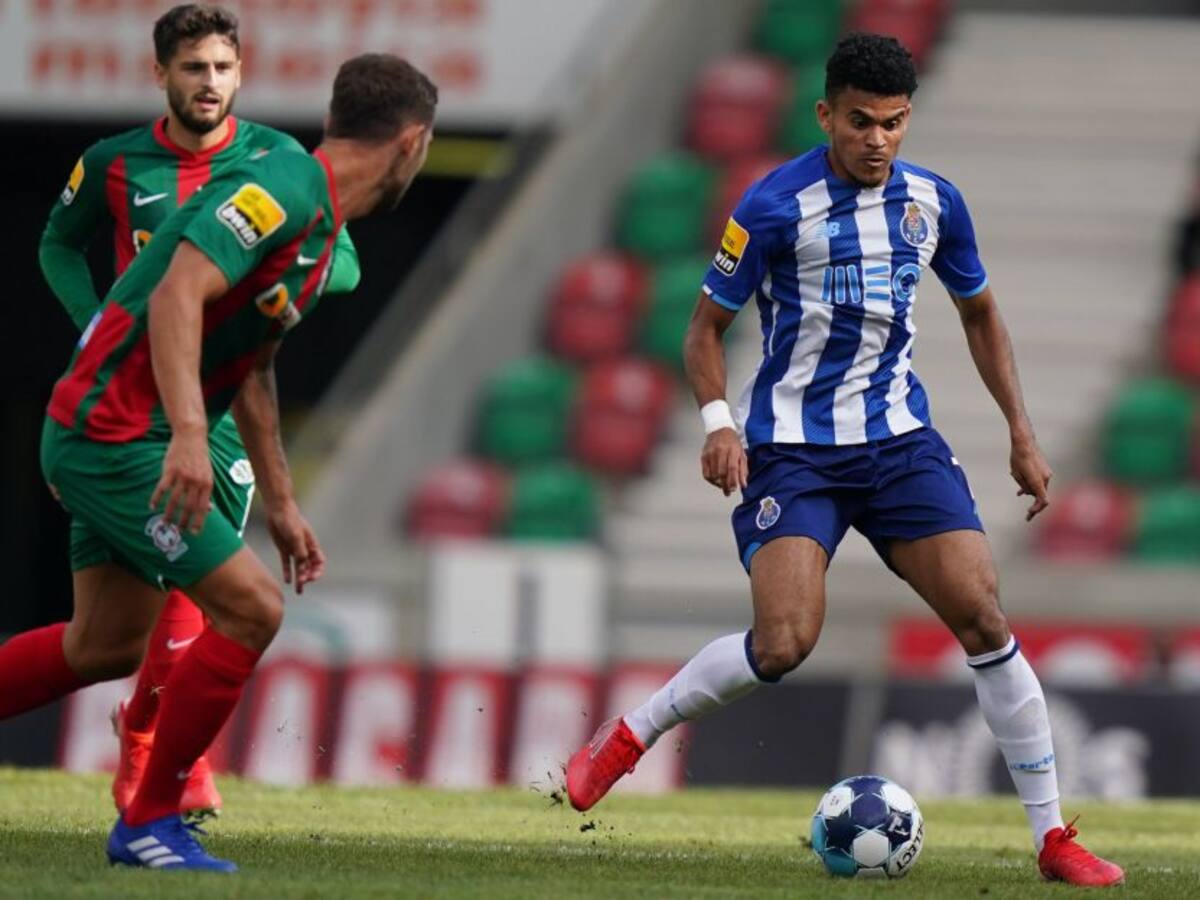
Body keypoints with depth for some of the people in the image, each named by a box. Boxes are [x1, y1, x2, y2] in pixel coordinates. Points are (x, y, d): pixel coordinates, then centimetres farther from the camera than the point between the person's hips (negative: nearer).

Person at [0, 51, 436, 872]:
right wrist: (189, 434, -40)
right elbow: (178, 294, -31)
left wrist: (280, 503, 26)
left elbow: (252, 367, 23)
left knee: (109, 644, 16)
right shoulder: (281, 190, -19)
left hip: (108, 436, 10)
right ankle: (149, 821, -1)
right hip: (113, 431, -10)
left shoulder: (320, 221, 13)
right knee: (249, 609, -10)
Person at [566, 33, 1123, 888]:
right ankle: (626, 737, 4)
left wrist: (1022, 432, 14)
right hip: (792, 448, -4)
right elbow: (707, 326, -2)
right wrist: (718, 422, -18)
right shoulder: (776, 205, -10)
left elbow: (979, 313, 20)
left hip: (898, 439, 4)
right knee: (784, 643, -20)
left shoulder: (933, 201, 4)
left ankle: (1054, 837, -2)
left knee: (984, 619, -9)